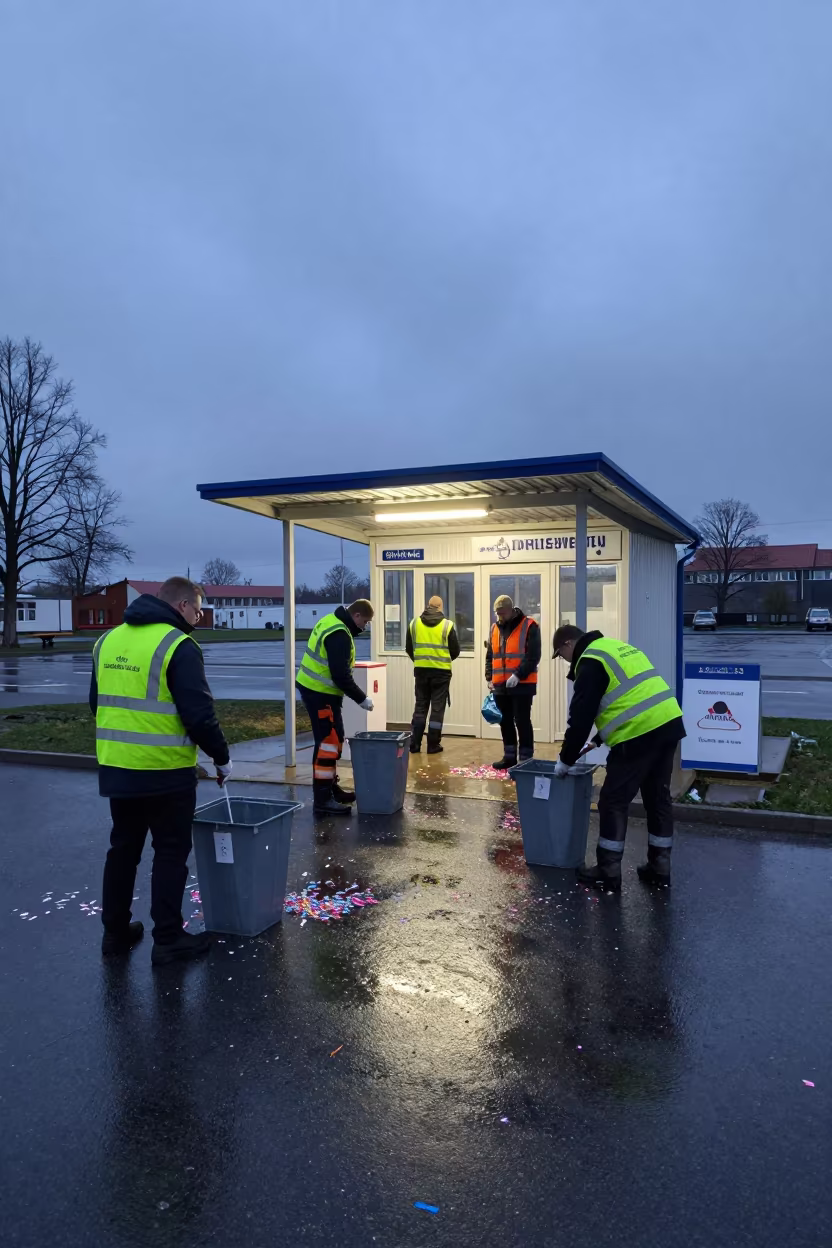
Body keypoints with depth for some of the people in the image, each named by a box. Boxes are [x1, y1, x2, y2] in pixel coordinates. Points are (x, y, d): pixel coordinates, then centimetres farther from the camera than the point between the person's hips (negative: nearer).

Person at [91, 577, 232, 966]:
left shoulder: (109, 640, 10)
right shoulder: (178, 646, -15)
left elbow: (99, 703, 17)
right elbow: (199, 714, -18)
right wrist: (222, 758, -4)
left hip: (116, 769, 7)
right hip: (165, 772, -7)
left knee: (123, 847, 19)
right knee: (171, 852, 5)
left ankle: (115, 931, 28)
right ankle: (168, 940, 10)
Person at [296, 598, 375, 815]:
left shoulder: (331, 621, 10)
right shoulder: (339, 634, -22)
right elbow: (341, 675, -25)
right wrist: (361, 699, -16)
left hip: (315, 689, 11)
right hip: (321, 693, -11)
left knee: (333, 739, 17)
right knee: (328, 741, -8)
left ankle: (331, 787, 27)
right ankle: (322, 799, -6)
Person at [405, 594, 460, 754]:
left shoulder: (414, 624, 3)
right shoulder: (447, 625, -5)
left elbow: (409, 648, 8)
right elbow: (455, 651, -1)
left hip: (421, 670, 3)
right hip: (441, 671, -3)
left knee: (420, 706, 11)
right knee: (437, 708, 4)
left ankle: (414, 744, 8)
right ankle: (433, 745, 5)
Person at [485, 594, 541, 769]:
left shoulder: (529, 626, -7)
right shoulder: (495, 628, 12)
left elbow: (533, 656, -13)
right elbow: (490, 656, 17)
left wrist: (518, 675, -20)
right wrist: (489, 678, 5)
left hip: (522, 685, -6)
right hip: (500, 686, 6)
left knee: (522, 722, -3)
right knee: (505, 722, 12)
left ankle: (526, 759, 4)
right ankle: (509, 757, 22)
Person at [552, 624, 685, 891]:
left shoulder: (590, 662, -5)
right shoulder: (617, 647, 23)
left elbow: (581, 716, -8)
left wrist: (565, 760, 3)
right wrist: (600, 739, 32)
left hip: (640, 733, -9)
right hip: (668, 723, 9)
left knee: (613, 801, 2)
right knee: (658, 797, 17)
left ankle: (608, 872, 8)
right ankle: (659, 867, 26)